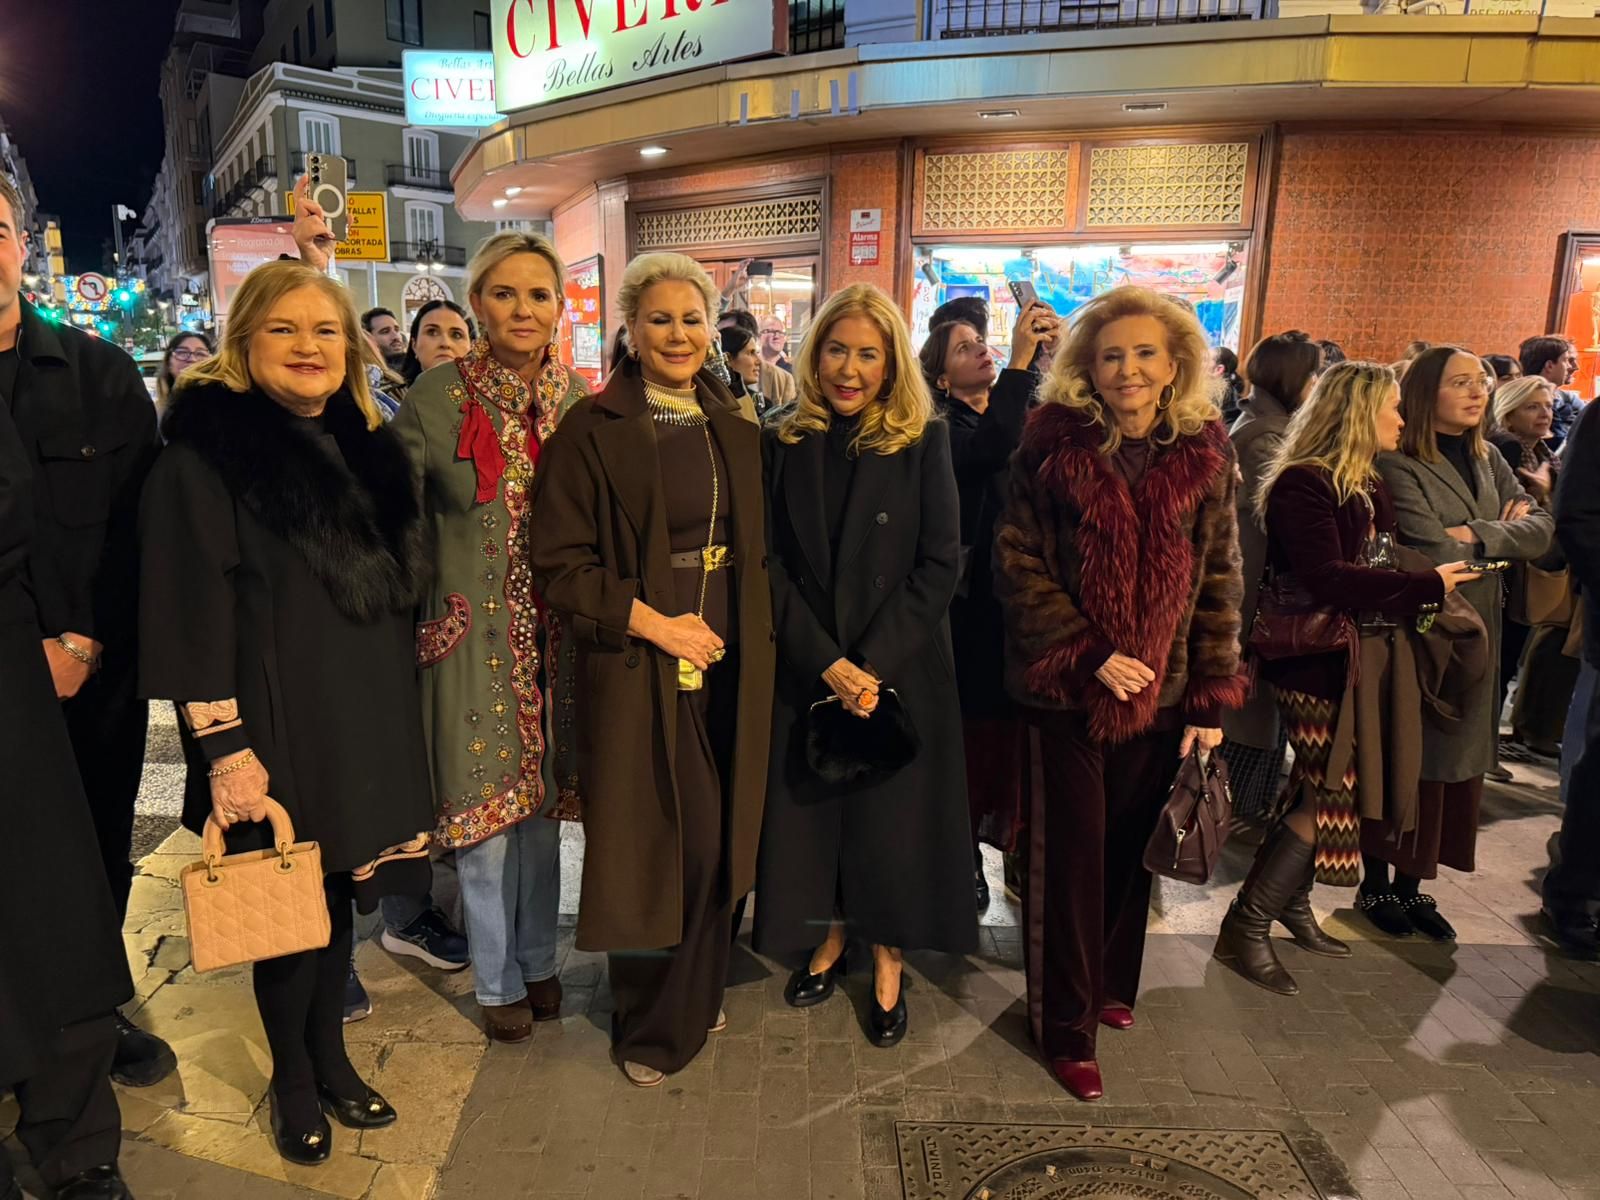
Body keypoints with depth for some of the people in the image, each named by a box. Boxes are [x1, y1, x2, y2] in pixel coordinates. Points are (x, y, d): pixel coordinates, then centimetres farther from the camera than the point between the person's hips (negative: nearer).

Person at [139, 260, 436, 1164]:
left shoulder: (364, 446, 9)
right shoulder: (207, 450, -10)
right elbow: (191, 608, -13)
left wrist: (397, 705, 14)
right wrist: (225, 747, -16)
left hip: (367, 715, 5)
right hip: (277, 723, -5)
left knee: (343, 891, 16)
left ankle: (331, 1054, 36)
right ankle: (293, 1079, 32)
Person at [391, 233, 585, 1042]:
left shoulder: (575, 398, 2)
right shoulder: (437, 399, -8)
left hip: (553, 634, 3)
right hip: (474, 634, -3)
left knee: (542, 802, 15)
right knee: (483, 813, 7)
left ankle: (538, 959, 37)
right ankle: (496, 981, 29)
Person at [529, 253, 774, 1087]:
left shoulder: (734, 428, 10)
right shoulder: (593, 429, -6)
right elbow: (557, 562, -10)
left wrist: (744, 631, 3)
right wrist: (653, 622, -16)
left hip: (729, 663, 5)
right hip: (637, 665, -5)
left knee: (715, 837, 11)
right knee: (654, 842, 2)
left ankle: (697, 995, 34)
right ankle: (650, 1026, 25)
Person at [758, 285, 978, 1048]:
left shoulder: (924, 442, -4)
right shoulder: (783, 444, 1)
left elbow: (940, 563, -8)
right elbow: (772, 564, -3)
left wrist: (874, 665, -15)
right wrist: (826, 662, -13)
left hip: (901, 671, -1)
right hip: (807, 670, 2)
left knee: (893, 815, 7)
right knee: (812, 809, 10)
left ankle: (887, 965, 27)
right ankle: (830, 941, 33)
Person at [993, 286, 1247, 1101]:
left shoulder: (1205, 455, 2)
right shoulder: (1054, 443, -5)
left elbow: (1219, 581, 5)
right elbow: (1016, 562, -7)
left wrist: (1211, 698, 1)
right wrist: (1088, 654, -15)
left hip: (1162, 692, 3)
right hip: (1067, 689, -3)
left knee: (1132, 848, 14)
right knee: (1072, 854, 4)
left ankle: (1109, 985, 38)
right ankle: (1066, 1026, 20)